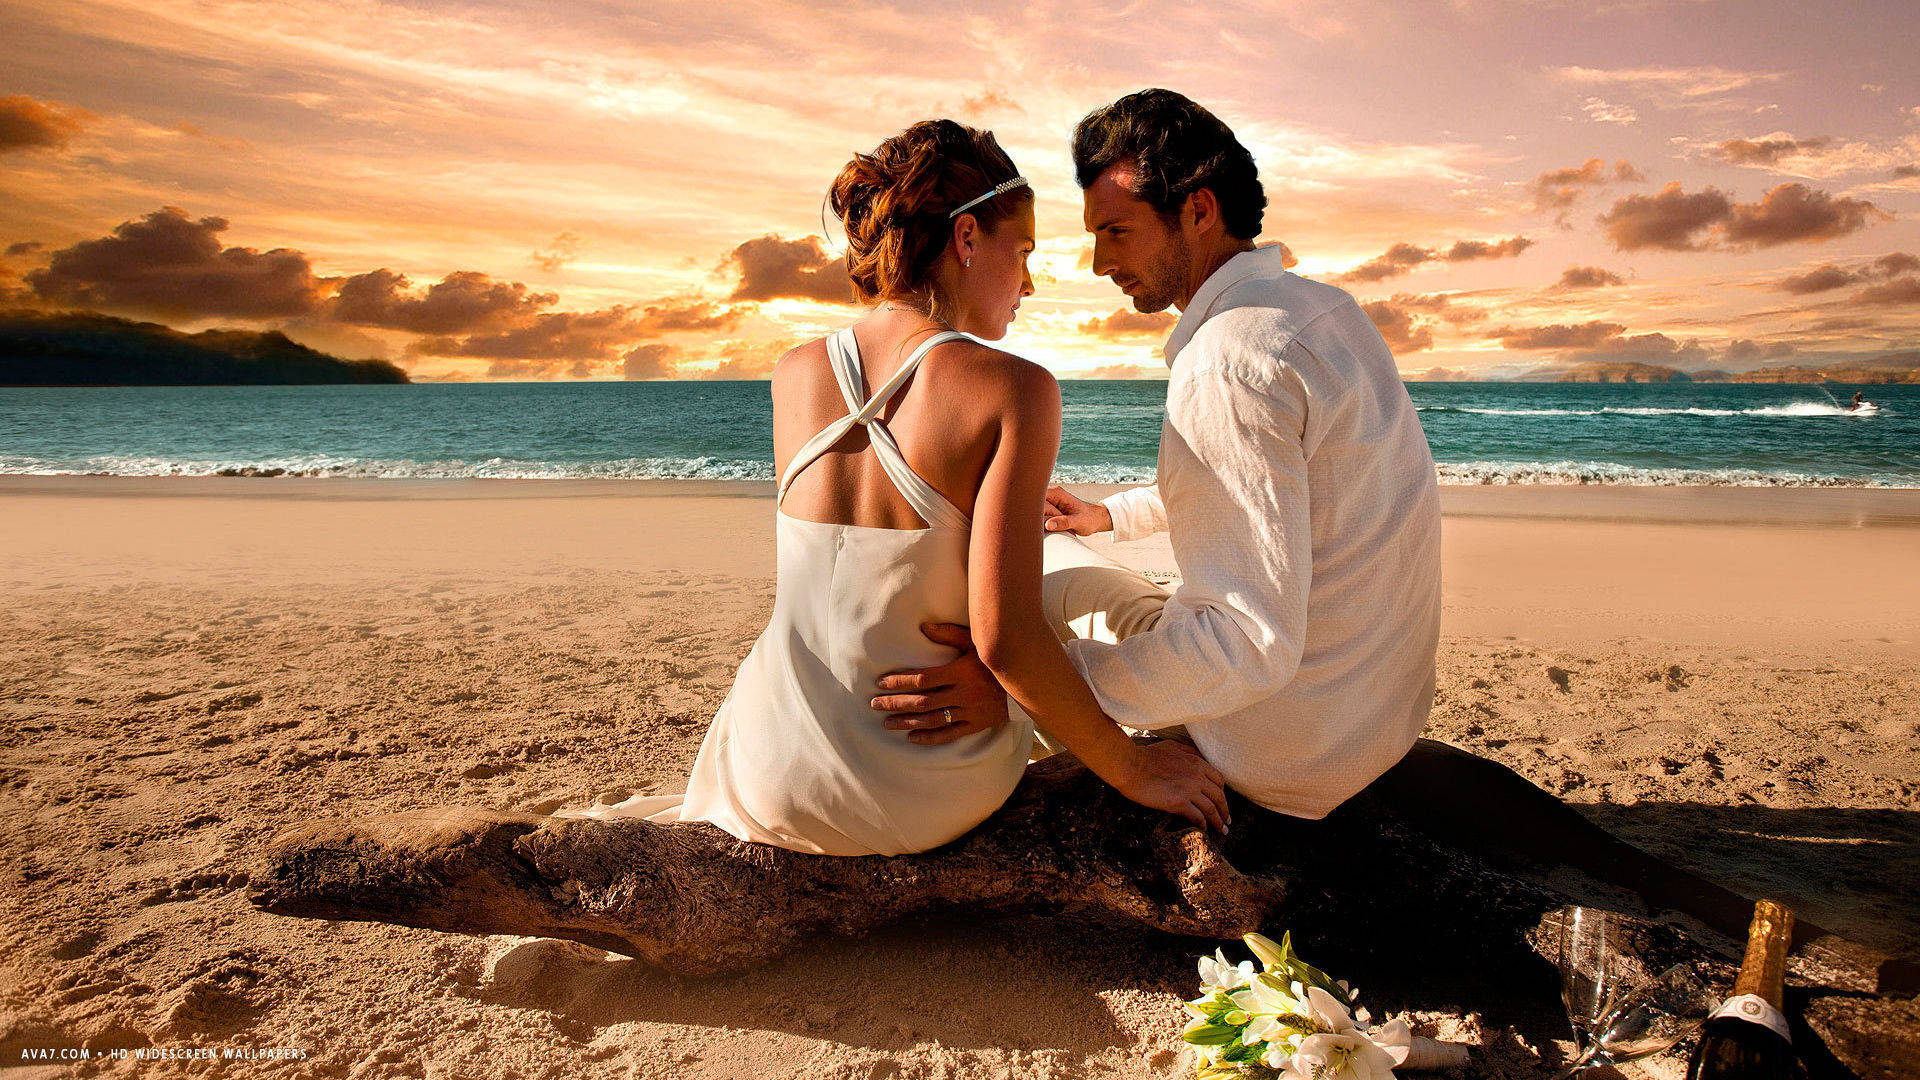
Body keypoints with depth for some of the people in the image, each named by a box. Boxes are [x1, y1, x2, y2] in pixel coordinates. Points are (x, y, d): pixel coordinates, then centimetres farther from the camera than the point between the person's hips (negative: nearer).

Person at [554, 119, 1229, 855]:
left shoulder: (795, 375, -4)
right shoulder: (1014, 390, -17)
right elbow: (1004, 638, -22)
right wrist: (1134, 769, -11)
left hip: (777, 785, 3)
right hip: (929, 799, -2)